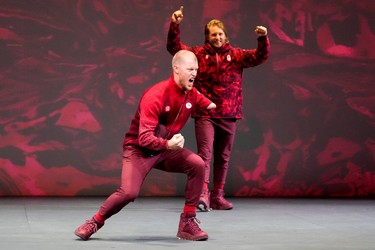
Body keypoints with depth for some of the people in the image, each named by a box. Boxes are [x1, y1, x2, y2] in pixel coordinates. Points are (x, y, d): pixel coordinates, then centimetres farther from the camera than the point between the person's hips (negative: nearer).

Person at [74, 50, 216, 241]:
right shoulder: (155, 96, -28)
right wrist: (168, 144, -50)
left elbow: (207, 104, 22)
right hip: (139, 149, -6)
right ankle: (95, 222, 4)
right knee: (129, 192, -24)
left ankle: (187, 224, -7)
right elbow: (144, 138, -36)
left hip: (167, 149, 6)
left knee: (198, 165, -16)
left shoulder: (192, 94, -6)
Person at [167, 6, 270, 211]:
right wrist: (174, 25, -17)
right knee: (205, 153, -15)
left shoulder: (236, 55, 7)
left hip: (228, 115, 3)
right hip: (205, 114, -3)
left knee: (223, 157, 10)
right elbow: (174, 47, -3)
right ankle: (203, 194, -22)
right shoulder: (198, 54, 4)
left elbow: (260, 56, -1)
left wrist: (263, 38, -20)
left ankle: (217, 196, 20)